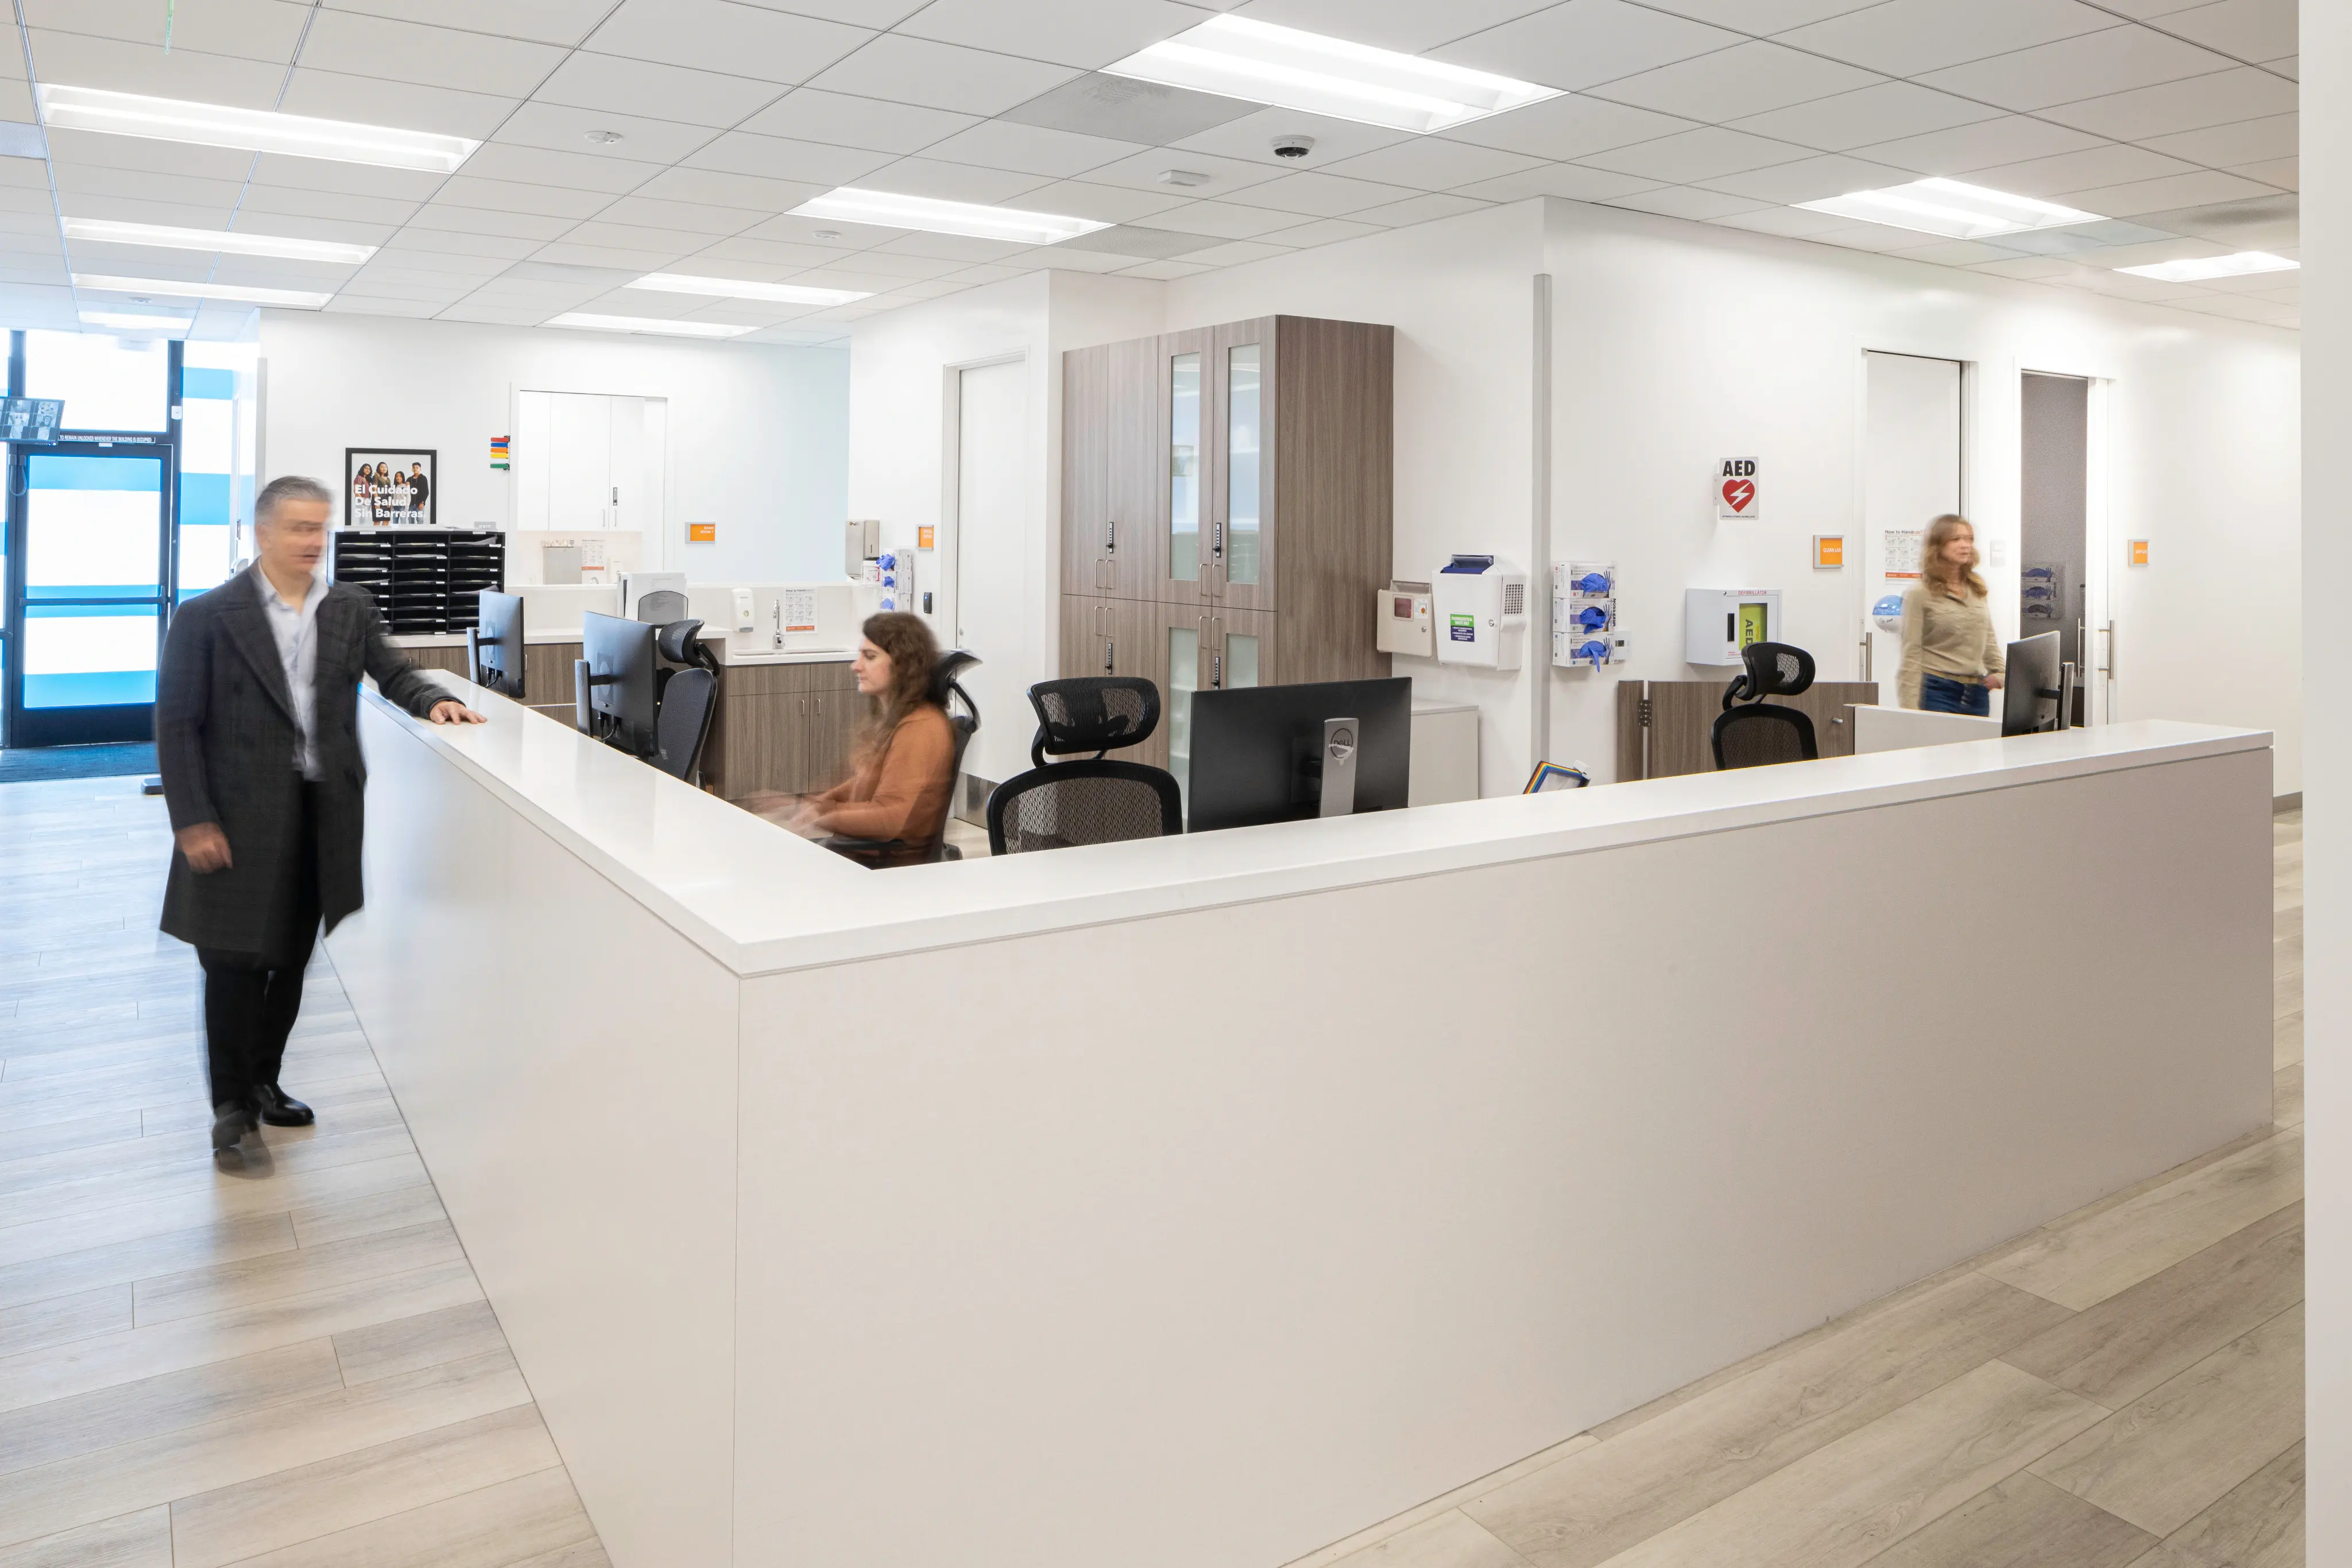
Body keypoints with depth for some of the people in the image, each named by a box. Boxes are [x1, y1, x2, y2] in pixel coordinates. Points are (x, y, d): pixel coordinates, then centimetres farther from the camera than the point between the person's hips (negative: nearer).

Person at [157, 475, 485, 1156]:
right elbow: (177, 725, -7)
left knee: (292, 956, 15)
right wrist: (193, 821, -12)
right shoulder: (206, 616, -7)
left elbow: (392, 671, 15)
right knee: (236, 962, 2)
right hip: (240, 815, -4)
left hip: (322, 811, 4)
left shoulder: (351, 608, 5)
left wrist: (434, 701, -9)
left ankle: (264, 1080, 32)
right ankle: (233, 1104, 17)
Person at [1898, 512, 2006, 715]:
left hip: (1977, 693, 6)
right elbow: (1911, 656, -8)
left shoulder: (1977, 590, 13)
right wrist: (1911, 711, -13)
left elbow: (1989, 638, 23)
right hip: (1938, 692, -6)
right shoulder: (1920, 595, -5)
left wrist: (2001, 671, 6)